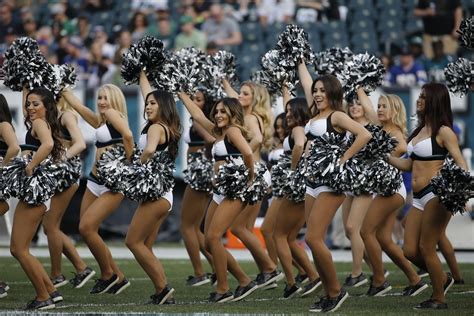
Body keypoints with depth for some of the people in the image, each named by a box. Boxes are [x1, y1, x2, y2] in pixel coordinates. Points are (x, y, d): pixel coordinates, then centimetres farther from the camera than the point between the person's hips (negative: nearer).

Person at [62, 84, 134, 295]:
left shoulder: (113, 114, -8)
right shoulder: (99, 120, 16)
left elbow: (128, 135, -25)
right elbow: (75, 103, 20)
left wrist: (127, 163, -17)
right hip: (95, 181, 9)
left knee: (87, 227, -15)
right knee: (86, 230, 6)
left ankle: (107, 274, 1)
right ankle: (116, 277, 15)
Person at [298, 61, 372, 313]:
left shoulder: (336, 116, -6)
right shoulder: (315, 114, 16)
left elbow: (365, 135, -20)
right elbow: (305, 80, 26)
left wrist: (343, 159, -18)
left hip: (331, 181, -8)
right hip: (312, 181, 8)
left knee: (313, 238, -15)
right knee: (315, 241, 4)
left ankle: (336, 290, -4)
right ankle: (329, 295, 9)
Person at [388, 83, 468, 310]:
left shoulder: (443, 132, -6)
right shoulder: (420, 130, 18)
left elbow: (460, 163, -12)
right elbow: (408, 165, 23)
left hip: (436, 195, -8)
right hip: (419, 198, 8)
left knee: (426, 248, -5)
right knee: (410, 251, 4)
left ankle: (439, 299, 8)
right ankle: (442, 279, 25)